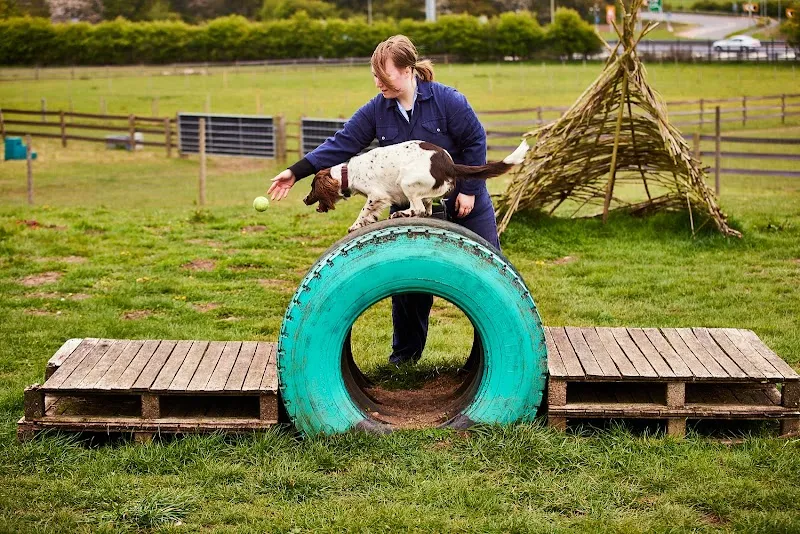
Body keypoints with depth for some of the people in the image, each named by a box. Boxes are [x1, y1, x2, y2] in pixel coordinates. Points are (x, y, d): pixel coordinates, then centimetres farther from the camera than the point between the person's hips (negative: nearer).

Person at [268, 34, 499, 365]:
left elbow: (475, 142, -11)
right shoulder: (377, 110, -5)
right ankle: (405, 353, 21)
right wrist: (297, 172, -13)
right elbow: (341, 145, -6)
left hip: (464, 204, -3)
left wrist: (469, 189, -13)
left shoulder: (446, 100, -17)